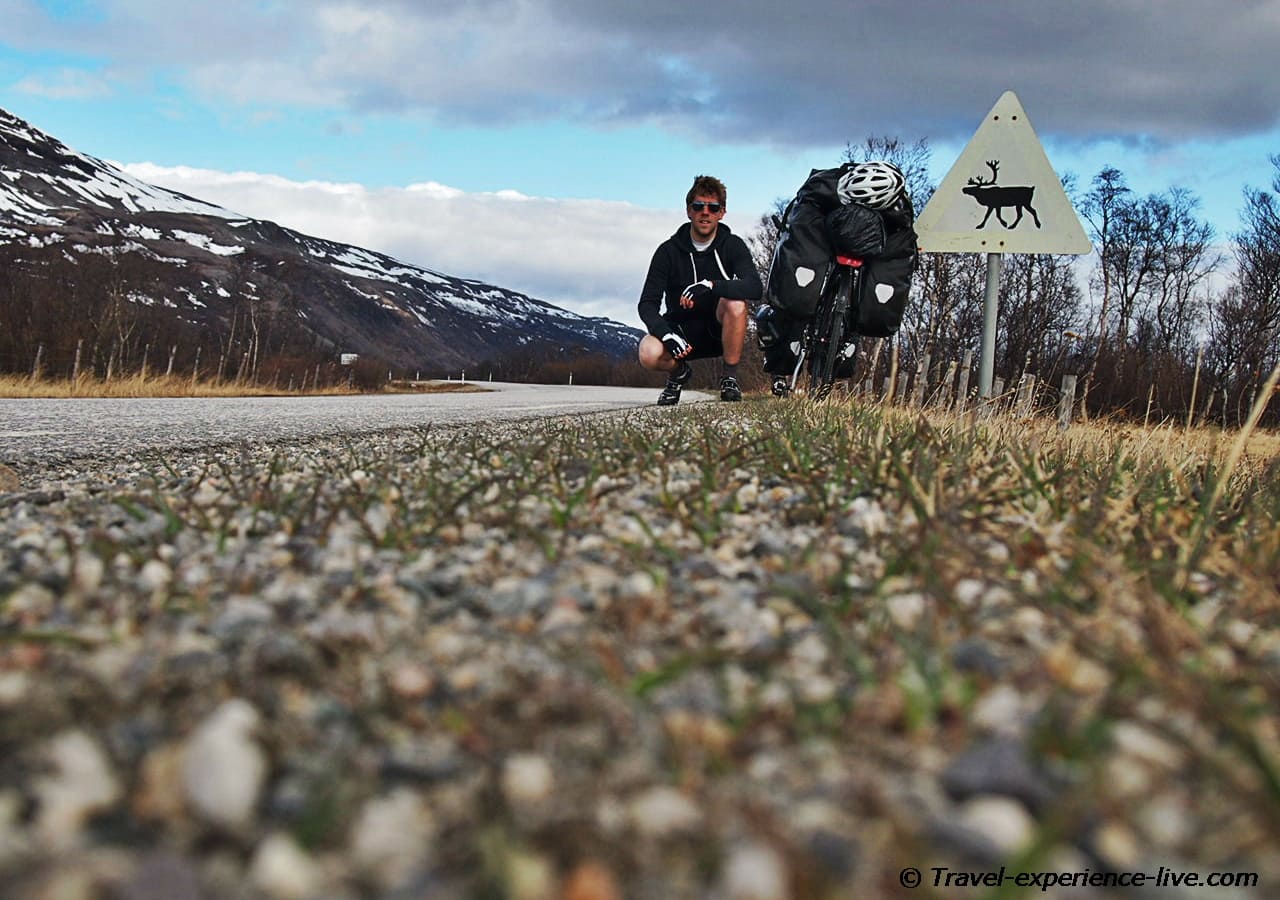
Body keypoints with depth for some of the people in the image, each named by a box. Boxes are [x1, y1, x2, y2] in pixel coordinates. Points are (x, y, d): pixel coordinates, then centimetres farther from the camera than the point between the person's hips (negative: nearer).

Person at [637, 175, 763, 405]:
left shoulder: (732, 245, -6)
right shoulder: (669, 250, -6)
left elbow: (755, 287, -24)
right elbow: (647, 304, -10)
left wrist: (711, 286, -40)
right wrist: (666, 334, -30)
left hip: (720, 330, 0)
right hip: (682, 328, 0)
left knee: (736, 302, -33)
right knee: (649, 353, -32)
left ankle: (729, 377, -15)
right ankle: (679, 372, 6)